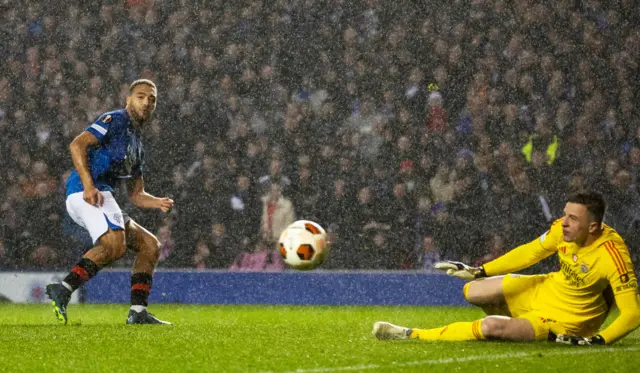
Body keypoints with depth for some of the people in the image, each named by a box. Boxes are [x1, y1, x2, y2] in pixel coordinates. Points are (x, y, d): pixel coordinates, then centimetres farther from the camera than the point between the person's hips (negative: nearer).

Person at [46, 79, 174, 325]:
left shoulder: (137, 147, 28)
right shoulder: (115, 120, 1)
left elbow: (136, 195, 29)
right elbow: (77, 145, -13)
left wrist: (159, 203, 8)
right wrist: (88, 185, -25)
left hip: (101, 197, 10)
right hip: (87, 193, -10)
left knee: (150, 245, 8)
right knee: (115, 244, -31)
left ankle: (138, 312, -1)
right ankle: (64, 289, -36)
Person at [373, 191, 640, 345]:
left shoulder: (612, 257, -34)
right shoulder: (563, 228, -15)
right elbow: (531, 252, 3)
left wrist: (596, 342, -38)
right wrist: (479, 271, 4)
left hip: (566, 319, -7)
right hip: (547, 288, 7)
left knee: (491, 327, -24)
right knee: (472, 292, 5)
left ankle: (412, 336, -11)